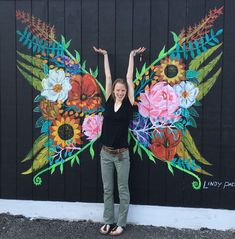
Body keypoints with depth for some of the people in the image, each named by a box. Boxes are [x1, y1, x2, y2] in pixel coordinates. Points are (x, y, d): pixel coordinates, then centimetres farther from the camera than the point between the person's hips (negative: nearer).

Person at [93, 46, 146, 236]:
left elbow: (129, 77, 0)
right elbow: (108, 76, 7)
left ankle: (121, 224, 23)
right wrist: (105, 55, 12)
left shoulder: (129, 103, -3)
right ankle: (108, 221, 28)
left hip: (122, 154, -3)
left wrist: (132, 55, 7)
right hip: (105, 153, 3)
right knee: (107, 190, 13)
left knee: (123, 190, 9)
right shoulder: (109, 101, 2)